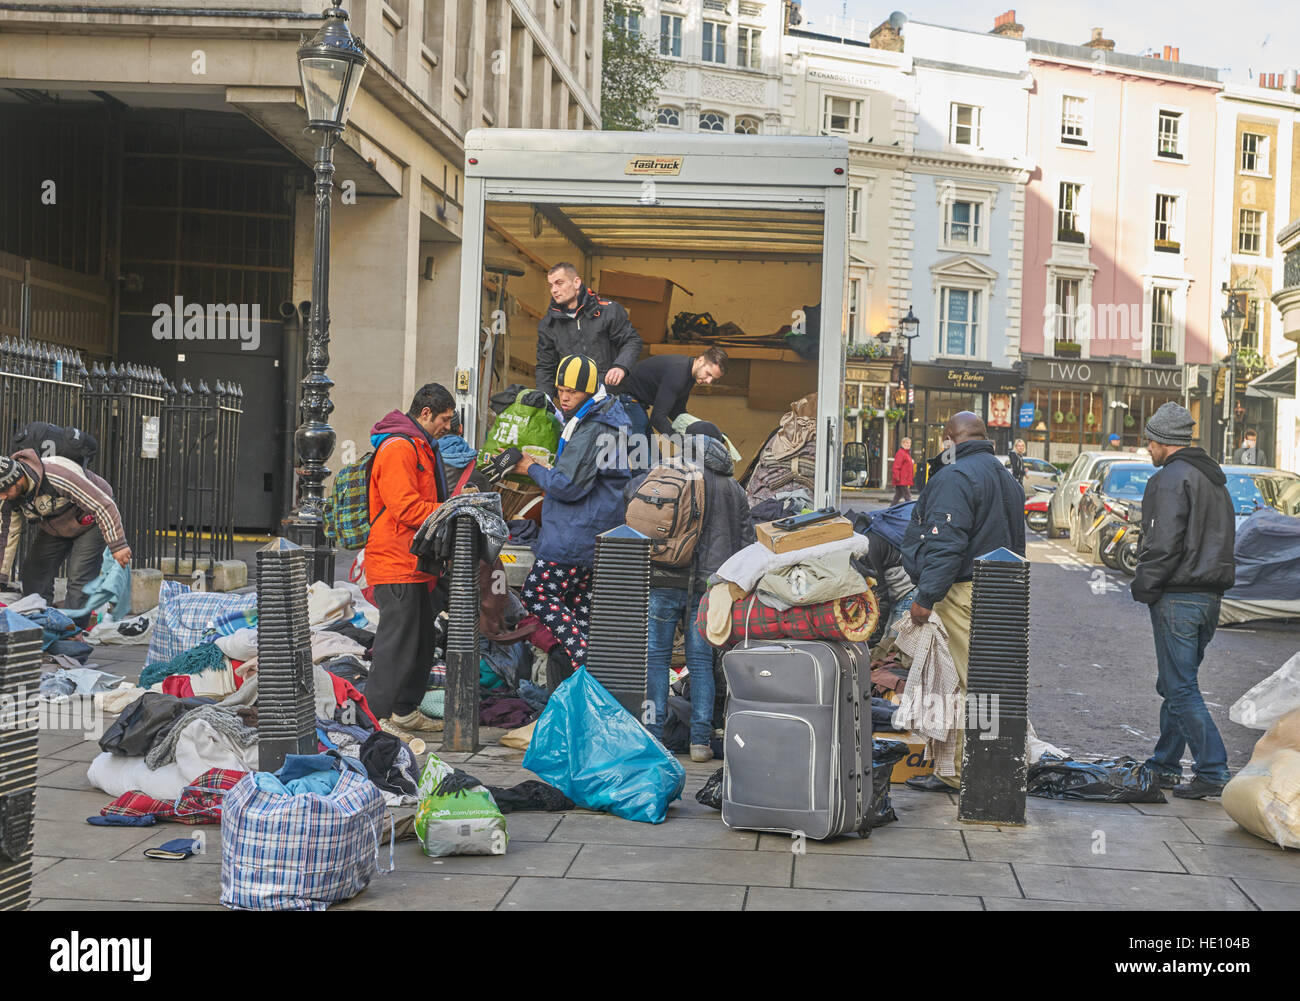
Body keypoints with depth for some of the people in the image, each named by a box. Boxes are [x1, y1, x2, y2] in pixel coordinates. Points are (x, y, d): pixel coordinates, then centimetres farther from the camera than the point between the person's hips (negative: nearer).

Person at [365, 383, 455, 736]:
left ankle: (405, 711, 23)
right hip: (396, 563, -11)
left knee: (420, 641, 15)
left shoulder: (420, 447, 20)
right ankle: (378, 717, -4)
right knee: (396, 641, -8)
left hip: (413, 563, 11)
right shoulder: (398, 448, -15)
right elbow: (406, 508, -22)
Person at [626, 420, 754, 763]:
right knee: (701, 661, 7)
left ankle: (653, 736, 2)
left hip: (665, 581, -2)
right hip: (710, 584, 3)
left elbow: (629, 493, 6)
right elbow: (748, 541, 11)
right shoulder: (732, 488, 9)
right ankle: (701, 740, 5)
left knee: (656, 657, 4)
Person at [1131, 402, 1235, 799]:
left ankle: (1212, 772, -9)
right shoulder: (1215, 479, 17)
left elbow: (1165, 543, -20)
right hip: (1210, 596, 9)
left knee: (1181, 689, -6)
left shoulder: (1171, 479, -12)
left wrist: (1144, 587, -11)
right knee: (1175, 684, 18)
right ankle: (1164, 766, 25)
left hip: (1178, 598, -9)